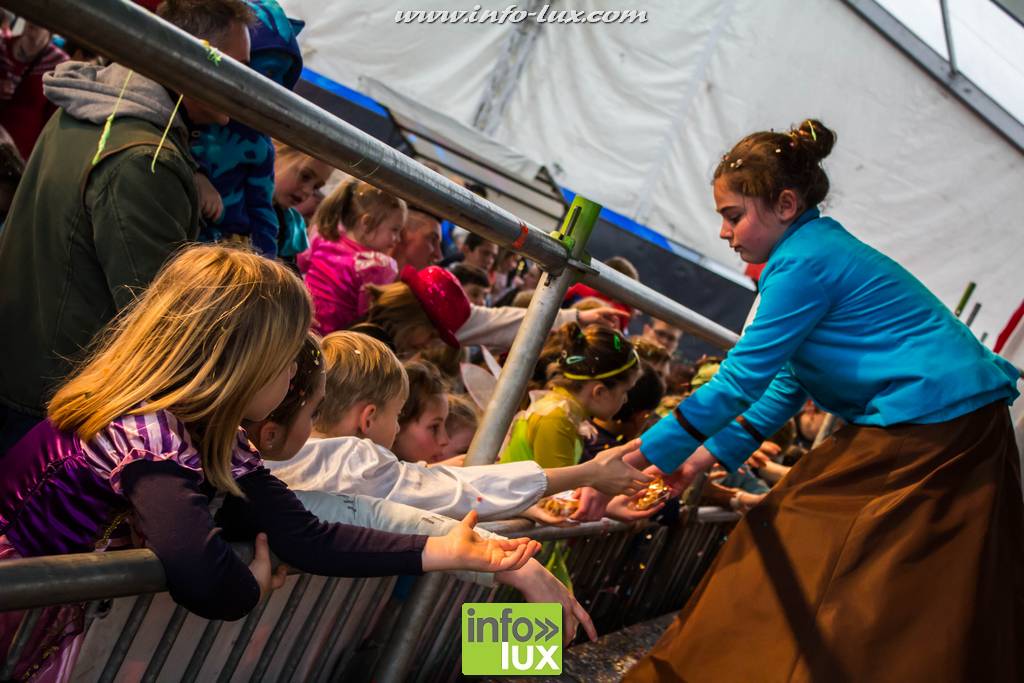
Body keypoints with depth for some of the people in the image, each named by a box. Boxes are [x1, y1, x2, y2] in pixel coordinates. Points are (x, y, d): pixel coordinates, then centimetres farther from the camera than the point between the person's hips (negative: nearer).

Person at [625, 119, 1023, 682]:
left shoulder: (804, 263, -15)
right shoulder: (822, 248, 15)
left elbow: (740, 381, -16)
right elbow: (788, 382, 17)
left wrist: (646, 456, -8)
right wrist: (710, 454, 14)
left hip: (930, 428, -10)